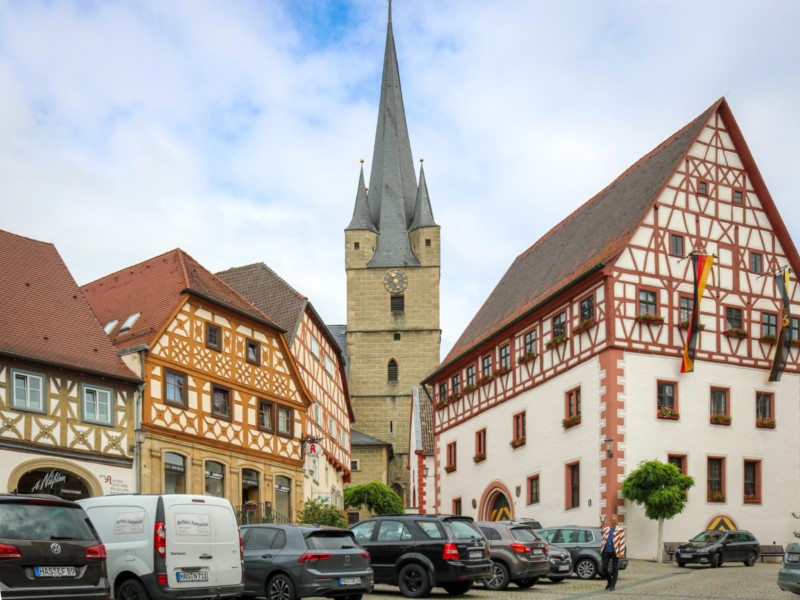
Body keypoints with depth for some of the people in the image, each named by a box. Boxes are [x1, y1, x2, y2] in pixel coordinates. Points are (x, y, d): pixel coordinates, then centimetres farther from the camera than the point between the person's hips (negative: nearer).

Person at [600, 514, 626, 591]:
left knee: (615, 569, 1)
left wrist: (621, 553, -12)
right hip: (606, 552, 4)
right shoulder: (605, 529, 14)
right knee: (604, 568, 0)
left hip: (614, 552, -4)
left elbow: (622, 542, -5)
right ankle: (609, 581, 23)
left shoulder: (620, 530, -1)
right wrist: (601, 549, 13)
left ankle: (612, 585, 7)